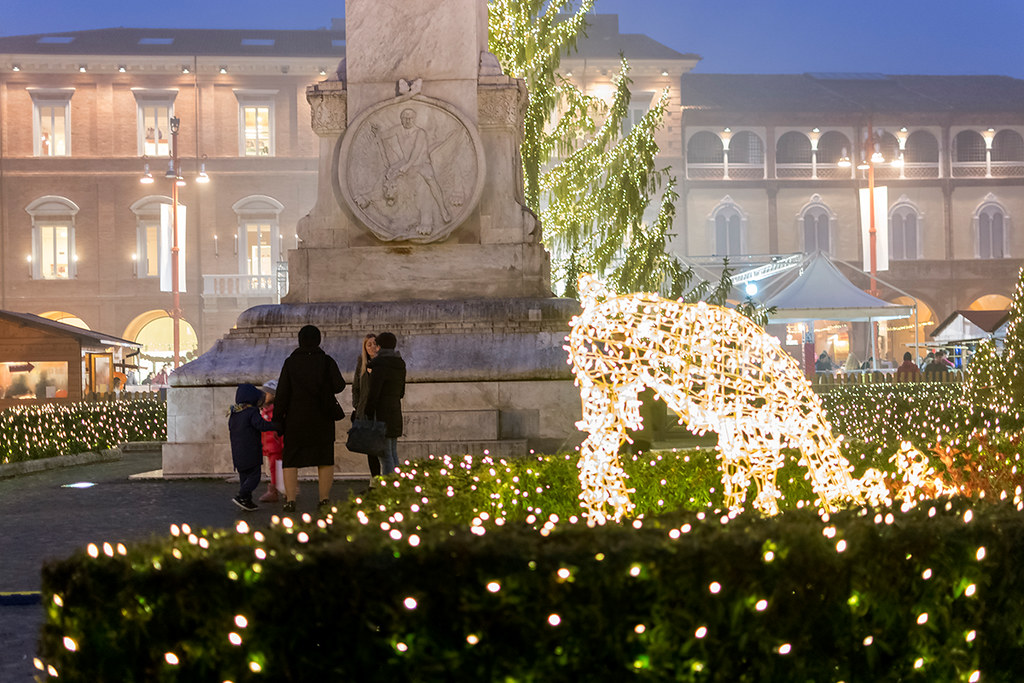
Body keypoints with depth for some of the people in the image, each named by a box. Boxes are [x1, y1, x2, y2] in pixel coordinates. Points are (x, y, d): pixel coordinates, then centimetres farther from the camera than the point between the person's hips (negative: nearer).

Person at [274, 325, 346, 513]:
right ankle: (324, 499, 4)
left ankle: (290, 500, -6)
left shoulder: (290, 362, -2)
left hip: (296, 418, 0)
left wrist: (277, 419, 0)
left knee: (291, 459, 5)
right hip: (322, 418, 0)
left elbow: (282, 393, -5)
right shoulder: (326, 361, -3)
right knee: (325, 459, 10)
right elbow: (339, 385, -10)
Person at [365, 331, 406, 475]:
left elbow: (373, 394, -17)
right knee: (392, 452, 12)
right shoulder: (400, 366, 10)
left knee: (385, 454, -7)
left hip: (381, 413, -8)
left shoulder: (380, 366, -15)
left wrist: (368, 416, -12)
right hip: (395, 411, 8)